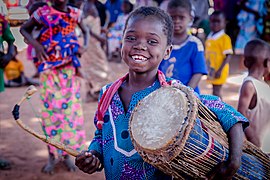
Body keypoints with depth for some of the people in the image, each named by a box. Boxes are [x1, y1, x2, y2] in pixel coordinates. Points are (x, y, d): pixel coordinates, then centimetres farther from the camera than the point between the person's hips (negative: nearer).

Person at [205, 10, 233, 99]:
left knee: (216, 92, -6)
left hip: (219, 71, -7)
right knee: (216, 91, 14)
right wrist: (207, 68, 17)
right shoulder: (209, 37, 8)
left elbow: (227, 56, -15)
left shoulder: (225, 38, -13)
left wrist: (220, 70, -20)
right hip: (211, 70, 7)